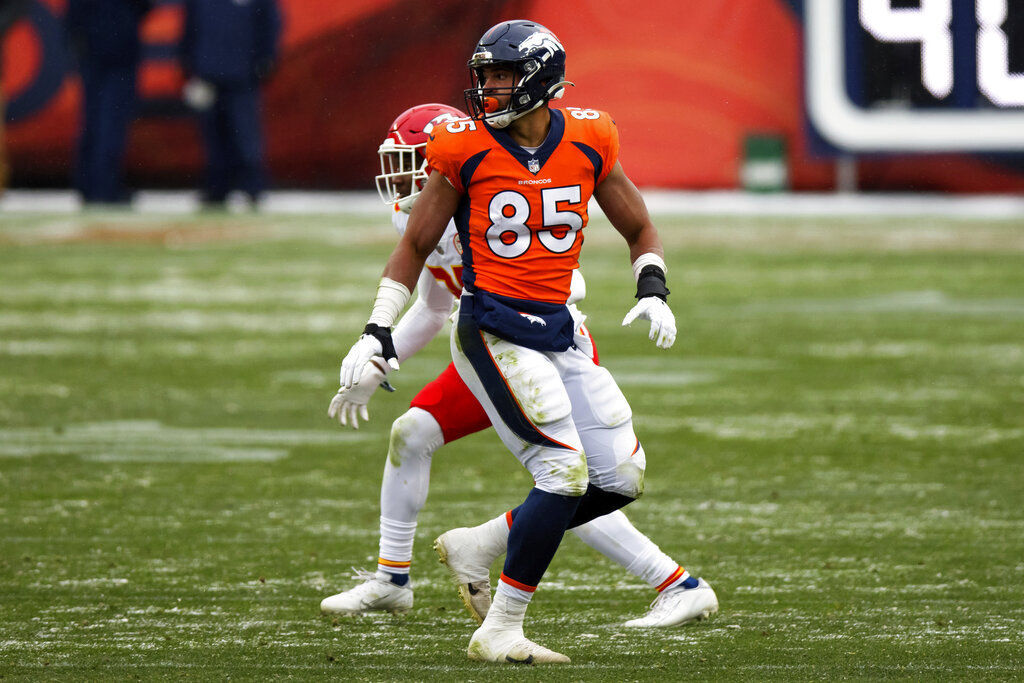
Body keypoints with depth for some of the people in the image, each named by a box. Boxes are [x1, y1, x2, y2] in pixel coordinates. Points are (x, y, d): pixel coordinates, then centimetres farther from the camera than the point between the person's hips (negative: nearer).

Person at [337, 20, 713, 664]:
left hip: (556, 331, 6)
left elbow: (640, 229, 16)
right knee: (566, 472, -17)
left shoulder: (588, 143, 3)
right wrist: (377, 332, -1)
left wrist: (653, 290, -3)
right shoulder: (467, 150, -6)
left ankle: (476, 547, 16)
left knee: (620, 481, 2)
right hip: (492, 331, -6)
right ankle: (500, 631, -9)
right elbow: (417, 246, 4)